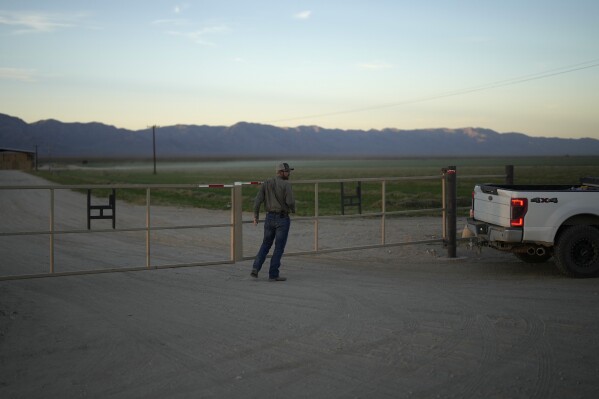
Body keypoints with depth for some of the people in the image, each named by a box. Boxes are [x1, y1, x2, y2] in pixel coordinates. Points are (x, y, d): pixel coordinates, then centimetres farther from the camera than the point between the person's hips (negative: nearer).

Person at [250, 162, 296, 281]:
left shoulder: (266, 183, 2)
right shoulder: (286, 184, -13)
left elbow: (258, 200, -2)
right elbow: (290, 201, -21)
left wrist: (255, 216, 8)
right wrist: (293, 209, 3)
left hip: (269, 218, 5)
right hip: (283, 219, -5)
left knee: (266, 245, 20)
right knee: (279, 248, 4)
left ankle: (256, 268, 5)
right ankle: (273, 275, 6)